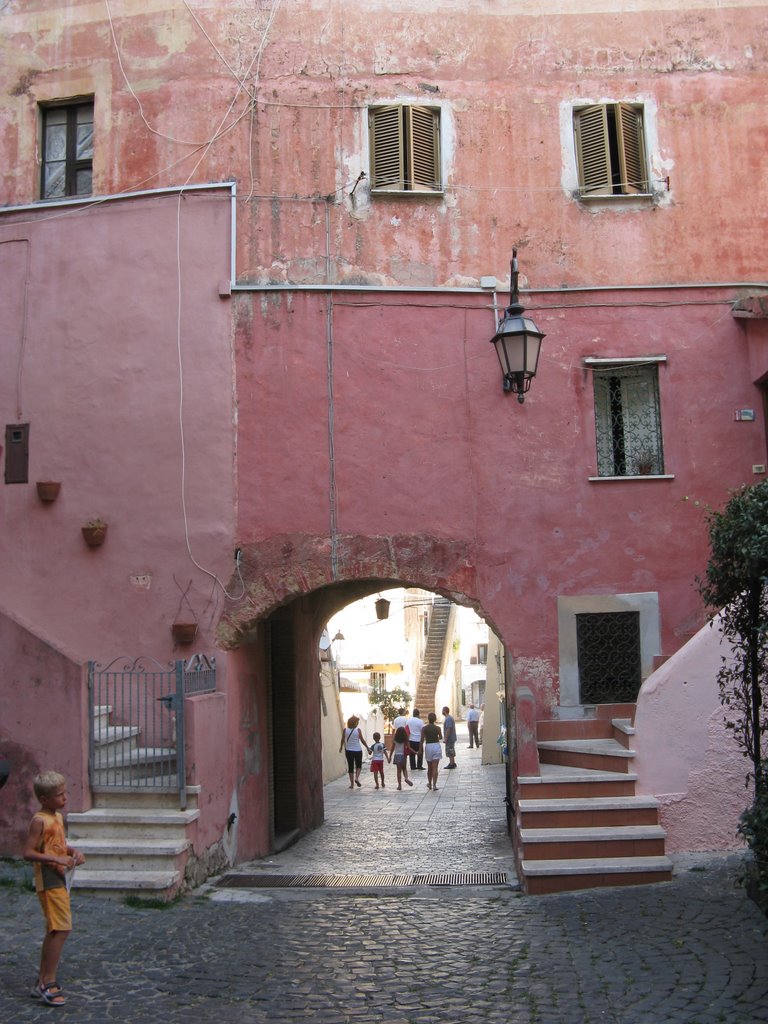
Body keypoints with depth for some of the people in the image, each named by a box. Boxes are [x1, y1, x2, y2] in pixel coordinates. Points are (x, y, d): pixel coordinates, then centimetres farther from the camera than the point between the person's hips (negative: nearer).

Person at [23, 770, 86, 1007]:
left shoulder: (58, 817, 12)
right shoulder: (39, 820, -15)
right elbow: (28, 853, -20)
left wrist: (73, 851, 5)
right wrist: (56, 859, -27)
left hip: (59, 880, 10)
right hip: (49, 880, -10)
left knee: (54, 931, 15)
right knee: (62, 929, -13)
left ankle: (43, 982, 25)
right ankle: (48, 983, -6)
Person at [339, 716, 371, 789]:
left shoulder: (345, 730, -4)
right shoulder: (358, 730, -10)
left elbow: (342, 740, 4)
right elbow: (362, 740, -8)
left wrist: (341, 747, 22)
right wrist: (368, 748, 2)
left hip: (349, 751, 2)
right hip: (358, 750, -2)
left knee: (350, 767, 9)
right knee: (359, 766, 16)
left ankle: (352, 784, 7)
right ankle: (357, 778, -9)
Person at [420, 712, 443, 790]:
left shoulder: (424, 728, -5)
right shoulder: (437, 728, -5)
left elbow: (422, 740, -6)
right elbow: (441, 737, 11)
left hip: (428, 746, 1)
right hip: (436, 746, -1)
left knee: (429, 767, 17)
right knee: (435, 768, -2)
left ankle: (430, 784, 29)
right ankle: (434, 785, -9)